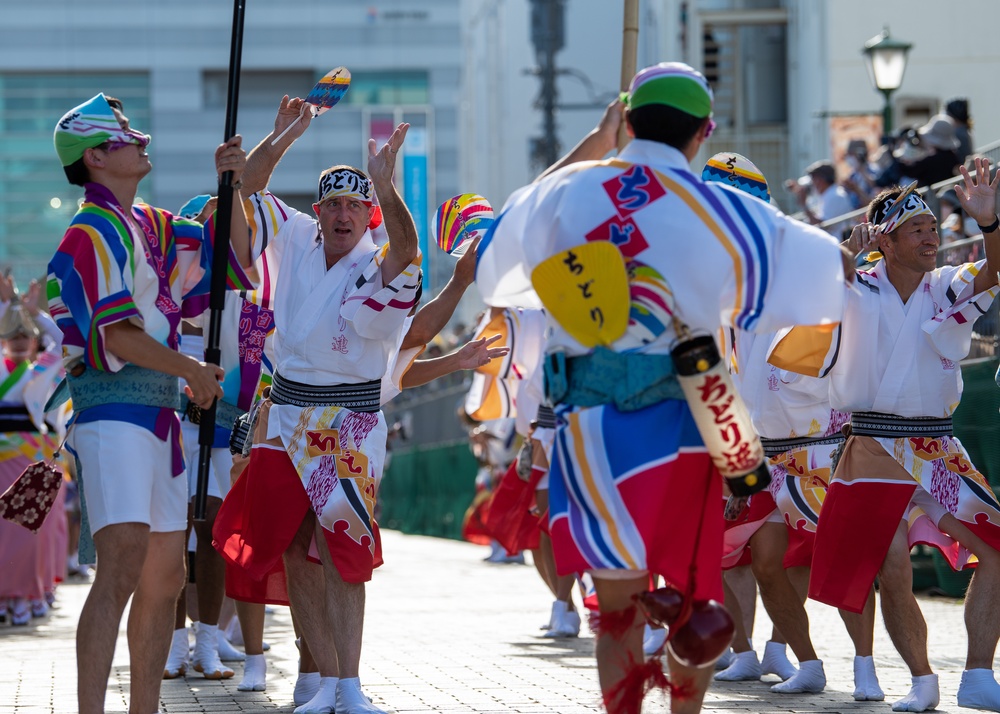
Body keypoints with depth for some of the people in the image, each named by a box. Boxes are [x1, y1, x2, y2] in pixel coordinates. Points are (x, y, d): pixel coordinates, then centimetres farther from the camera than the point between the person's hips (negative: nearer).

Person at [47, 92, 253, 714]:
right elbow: (116, 334, -17)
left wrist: (230, 186, 7)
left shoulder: (155, 227, 16)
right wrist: (194, 371, -8)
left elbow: (232, 254, 21)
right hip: (113, 413, -9)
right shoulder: (91, 232, -10)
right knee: (123, 565, -21)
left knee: (165, 577, 12)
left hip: (160, 416, 9)